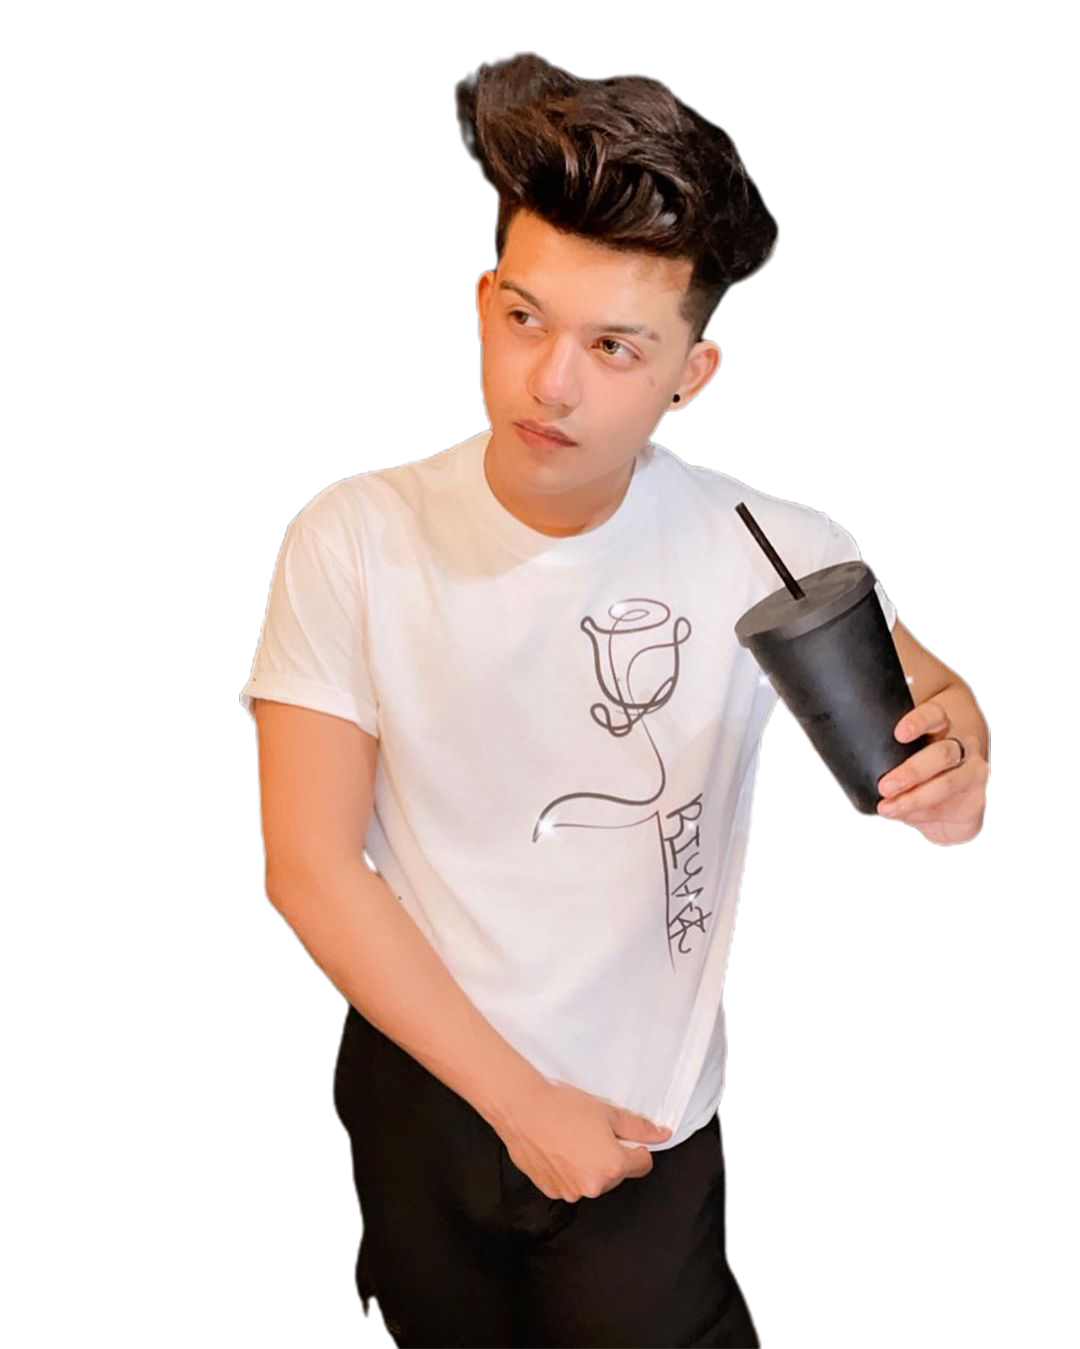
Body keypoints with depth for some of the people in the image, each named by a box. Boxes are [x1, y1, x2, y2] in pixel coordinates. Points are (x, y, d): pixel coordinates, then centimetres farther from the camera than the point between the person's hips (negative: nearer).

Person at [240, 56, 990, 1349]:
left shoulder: (776, 554, -19)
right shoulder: (354, 541, -17)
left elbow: (929, 693, -2)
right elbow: (311, 864, -14)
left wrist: (958, 773, -28)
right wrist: (519, 1099, -15)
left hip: (648, 1129, -1)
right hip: (422, 1086, 2)